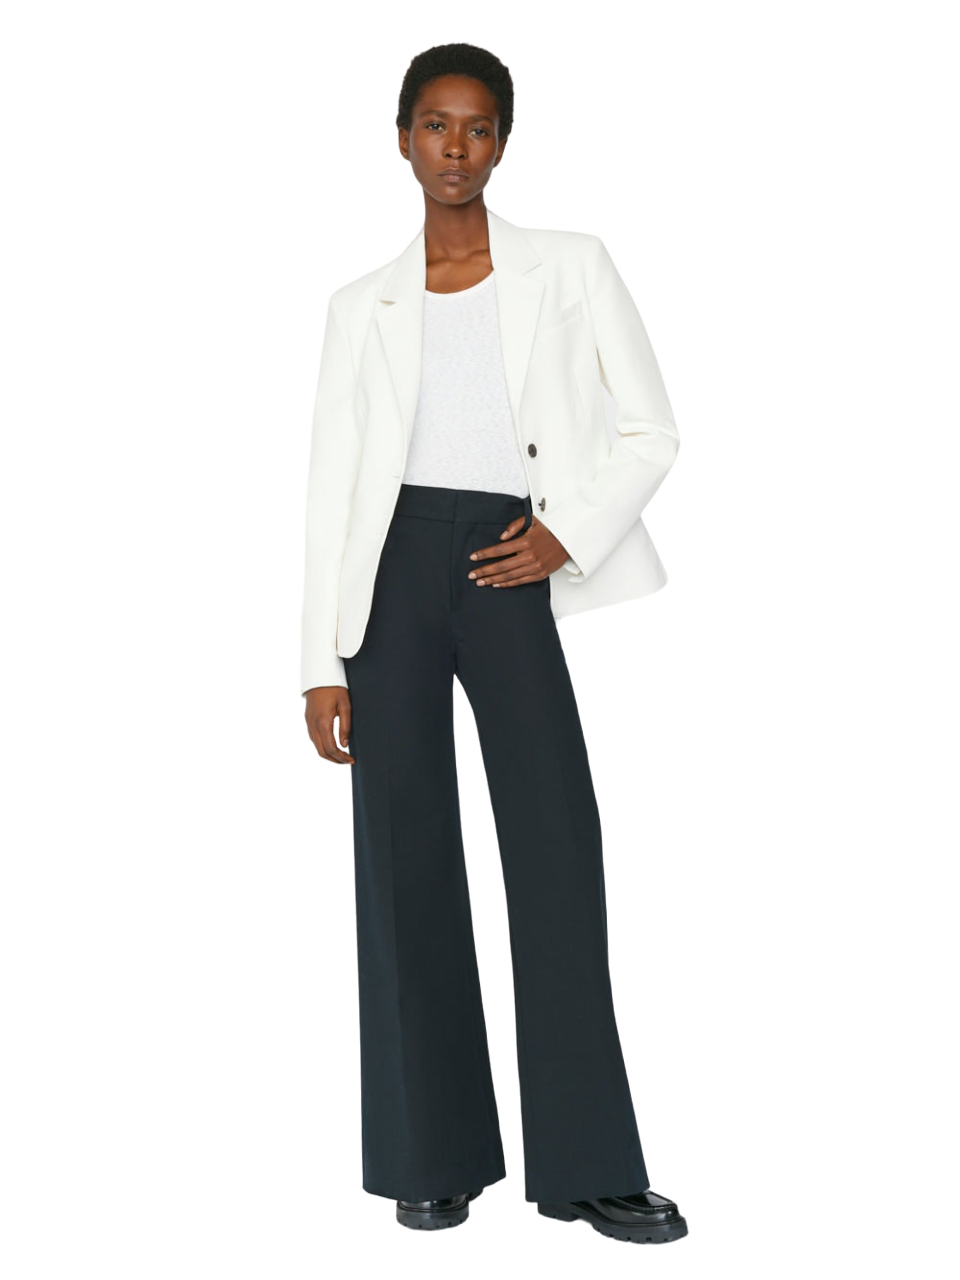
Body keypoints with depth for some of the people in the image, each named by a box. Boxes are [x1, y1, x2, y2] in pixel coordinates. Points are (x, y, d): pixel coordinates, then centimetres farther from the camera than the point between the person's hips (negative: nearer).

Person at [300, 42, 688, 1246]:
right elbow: (329, 482, 10)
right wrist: (320, 661, 3)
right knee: (407, 856, 1)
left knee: (557, 848, -8)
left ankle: (587, 1165, 1)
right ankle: (433, 1155, 11)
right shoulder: (361, 306, 14)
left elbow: (652, 429, 9)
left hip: (511, 572, -1)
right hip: (393, 568, 2)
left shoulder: (571, 267, 11)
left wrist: (570, 534, -7)